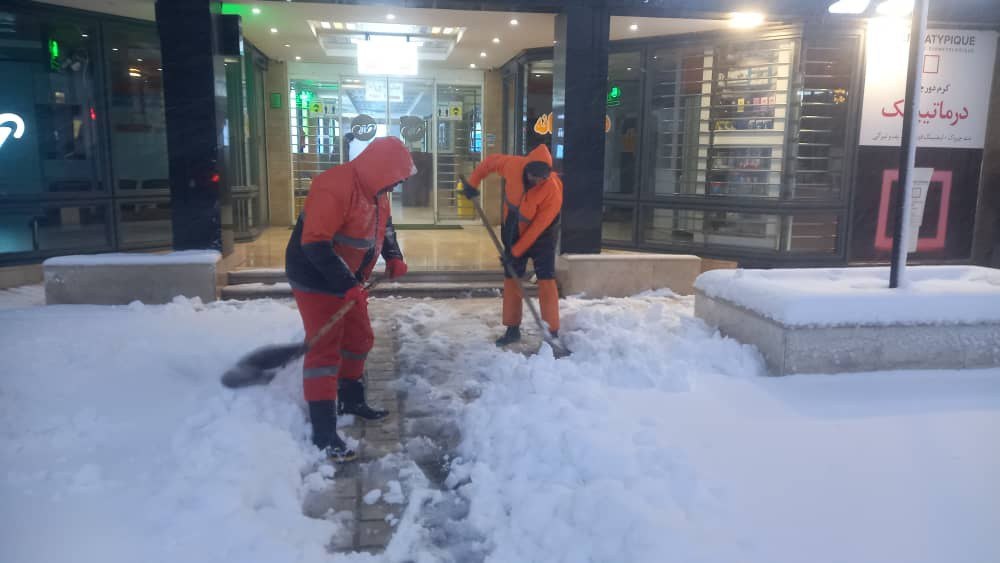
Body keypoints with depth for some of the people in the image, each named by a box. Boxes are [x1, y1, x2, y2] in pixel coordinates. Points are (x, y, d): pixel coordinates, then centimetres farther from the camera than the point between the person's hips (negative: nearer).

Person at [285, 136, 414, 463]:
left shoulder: (375, 189, 1)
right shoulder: (334, 187, -29)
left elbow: (384, 224, 19)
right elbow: (316, 245, -33)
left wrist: (394, 257, 3)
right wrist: (347, 285, -35)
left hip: (348, 279, 9)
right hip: (317, 279, -9)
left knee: (359, 339, 19)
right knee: (325, 350, -9)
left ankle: (351, 399, 40)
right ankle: (323, 434, -4)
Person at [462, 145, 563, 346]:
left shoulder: (553, 190, -32)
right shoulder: (513, 165, -22)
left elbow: (537, 227, -28)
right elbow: (490, 161, 0)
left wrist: (515, 252, -24)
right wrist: (473, 182, 0)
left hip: (542, 237, -4)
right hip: (513, 232, 4)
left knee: (546, 281, -10)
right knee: (511, 279, 8)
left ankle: (552, 332, -4)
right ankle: (513, 329, 18)